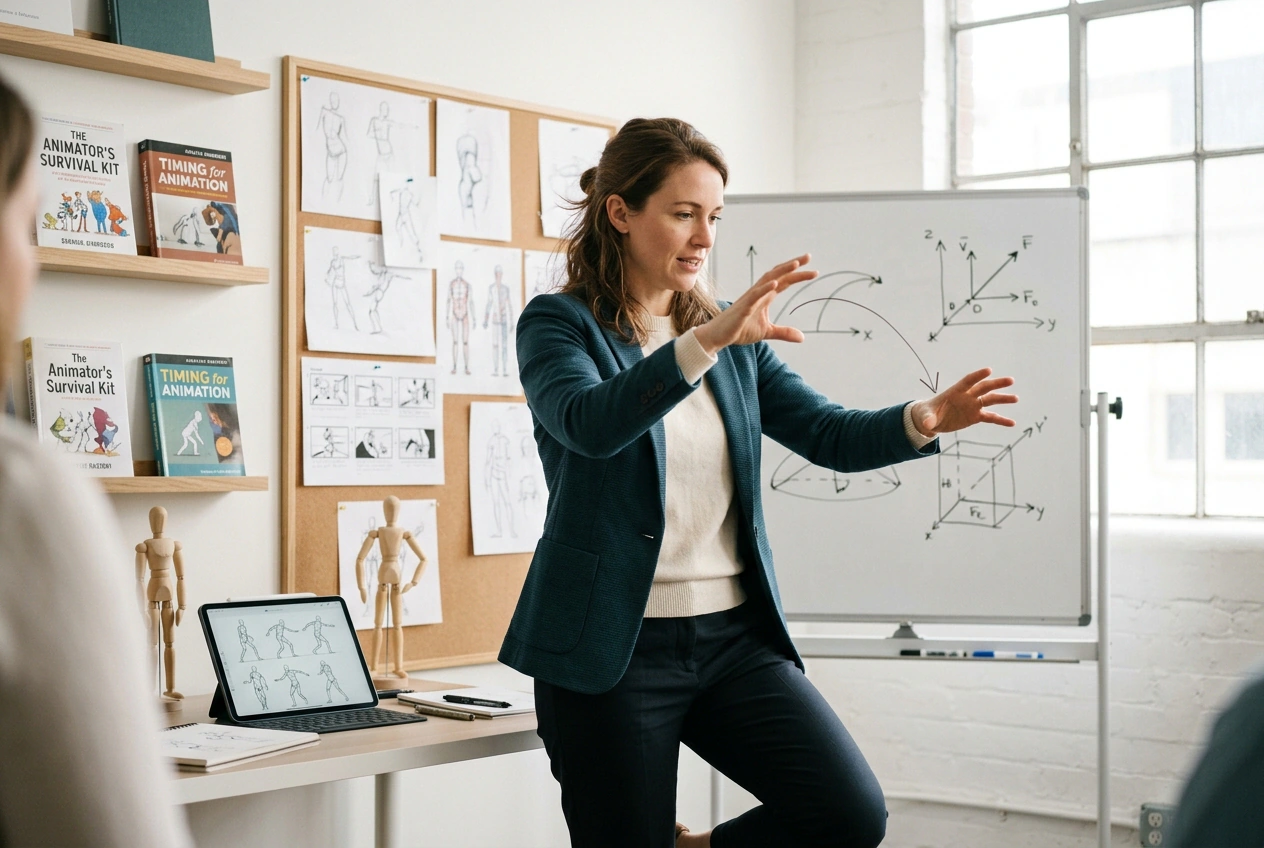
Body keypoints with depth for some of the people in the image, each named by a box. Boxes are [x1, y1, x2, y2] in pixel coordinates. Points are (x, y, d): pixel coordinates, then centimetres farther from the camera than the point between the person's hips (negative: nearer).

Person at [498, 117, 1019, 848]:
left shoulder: (735, 339, 13)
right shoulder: (559, 323, -4)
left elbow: (827, 433, 7)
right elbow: (591, 422, -25)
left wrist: (922, 420, -12)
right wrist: (708, 341, -38)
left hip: (733, 636, 5)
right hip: (612, 648, -4)